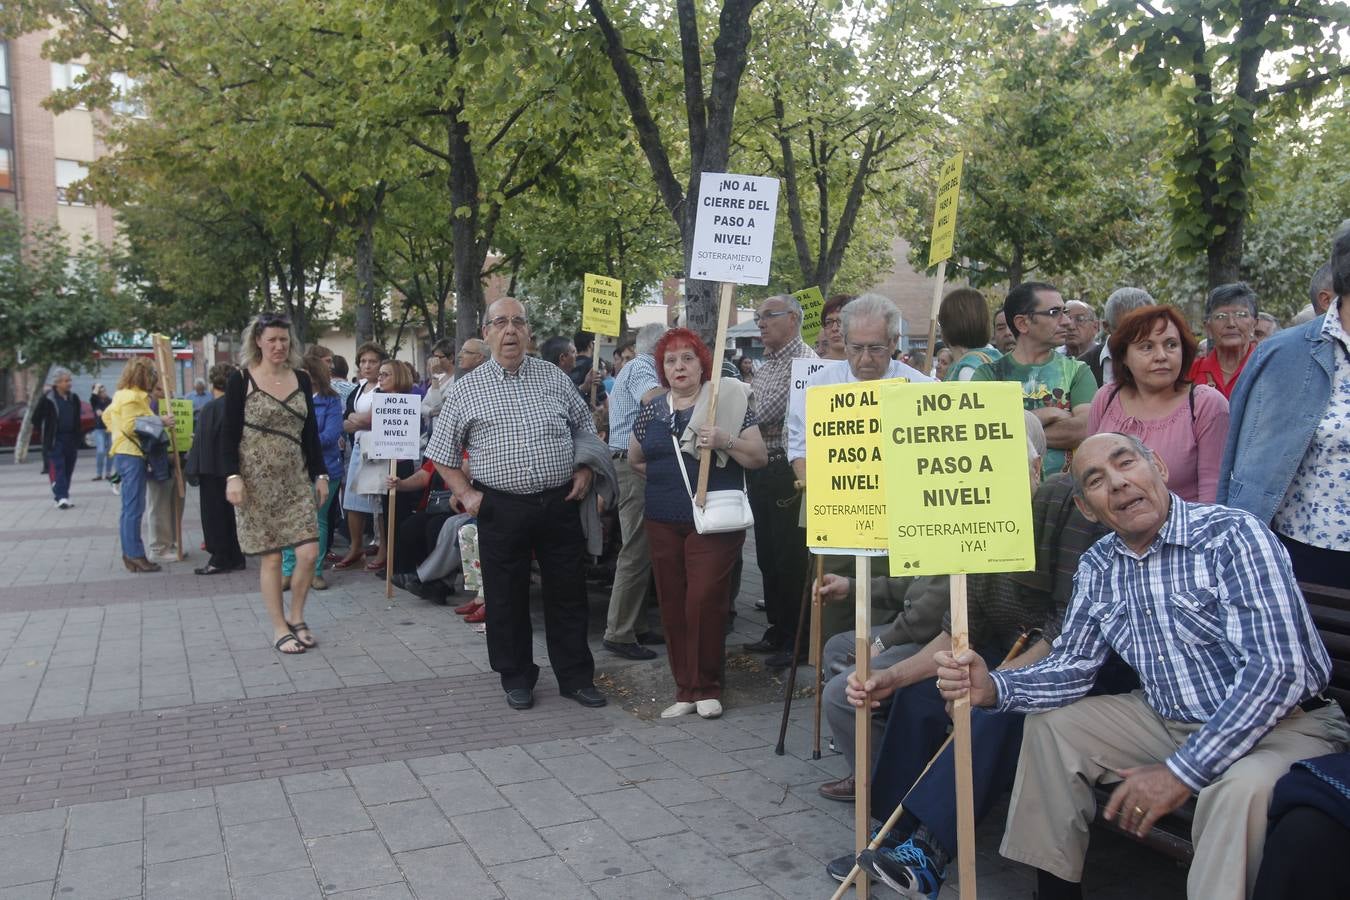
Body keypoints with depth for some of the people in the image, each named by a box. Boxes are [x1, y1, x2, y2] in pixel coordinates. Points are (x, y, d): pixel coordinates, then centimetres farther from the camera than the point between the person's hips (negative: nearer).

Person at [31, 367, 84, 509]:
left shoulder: (74, 398, 9)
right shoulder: (47, 399, -7)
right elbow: (36, 418, -1)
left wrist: (78, 437, 11)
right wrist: (45, 433, 0)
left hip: (71, 439, 5)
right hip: (54, 440, -5)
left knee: (68, 469, 9)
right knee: (57, 469, -11)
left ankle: (64, 497, 18)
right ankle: (61, 497, -16)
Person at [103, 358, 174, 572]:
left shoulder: (122, 395, 19)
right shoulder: (132, 397, -13)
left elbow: (107, 415, 30)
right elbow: (131, 425, -21)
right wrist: (160, 421, -18)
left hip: (127, 454, 11)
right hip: (131, 455, -11)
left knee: (130, 509, 12)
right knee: (134, 508, -9)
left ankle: (129, 554, 16)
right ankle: (135, 555, -7)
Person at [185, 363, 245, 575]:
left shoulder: (210, 409, -16)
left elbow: (202, 443, -17)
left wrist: (194, 471, -11)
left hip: (214, 472, -6)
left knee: (215, 515, 2)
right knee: (232, 514, 14)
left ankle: (220, 559, 5)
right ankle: (236, 557, 18)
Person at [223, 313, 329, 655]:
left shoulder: (301, 379, 9)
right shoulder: (241, 379, -3)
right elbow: (230, 434, -5)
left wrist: (320, 474, 8)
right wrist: (233, 476, -14)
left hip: (296, 479, 4)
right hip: (257, 481, -4)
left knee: (309, 552, -4)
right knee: (271, 558, 0)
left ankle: (296, 618, 17)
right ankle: (279, 628, 15)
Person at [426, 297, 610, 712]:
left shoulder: (554, 378, 8)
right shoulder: (466, 389, 3)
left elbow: (585, 429, 17)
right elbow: (441, 453, 9)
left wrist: (584, 471, 3)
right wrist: (466, 493, -2)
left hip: (560, 503, 2)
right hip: (501, 509, -1)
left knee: (568, 593, 8)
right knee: (507, 599, 7)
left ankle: (576, 677, 21)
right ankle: (516, 678, 23)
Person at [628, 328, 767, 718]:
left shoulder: (726, 402, -2)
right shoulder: (652, 410, 10)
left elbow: (760, 457, -4)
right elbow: (634, 458, 24)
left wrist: (725, 441, -19)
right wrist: (666, 472, 12)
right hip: (663, 522, 4)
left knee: (704, 601, -9)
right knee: (672, 605, 6)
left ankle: (707, 687, 8)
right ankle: (685, 689, 17)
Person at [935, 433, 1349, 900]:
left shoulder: (1232, 536, -20)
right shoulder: (1097, 567, 1)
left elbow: (1277, 670, -27)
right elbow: (1073, 666, 6)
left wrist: (1180, 773, -27)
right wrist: (992, 688, -16)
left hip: (1281, 721, -7)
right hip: (1168, 720, 7)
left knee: (1243, 786, -36)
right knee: (1050, 725, 3)